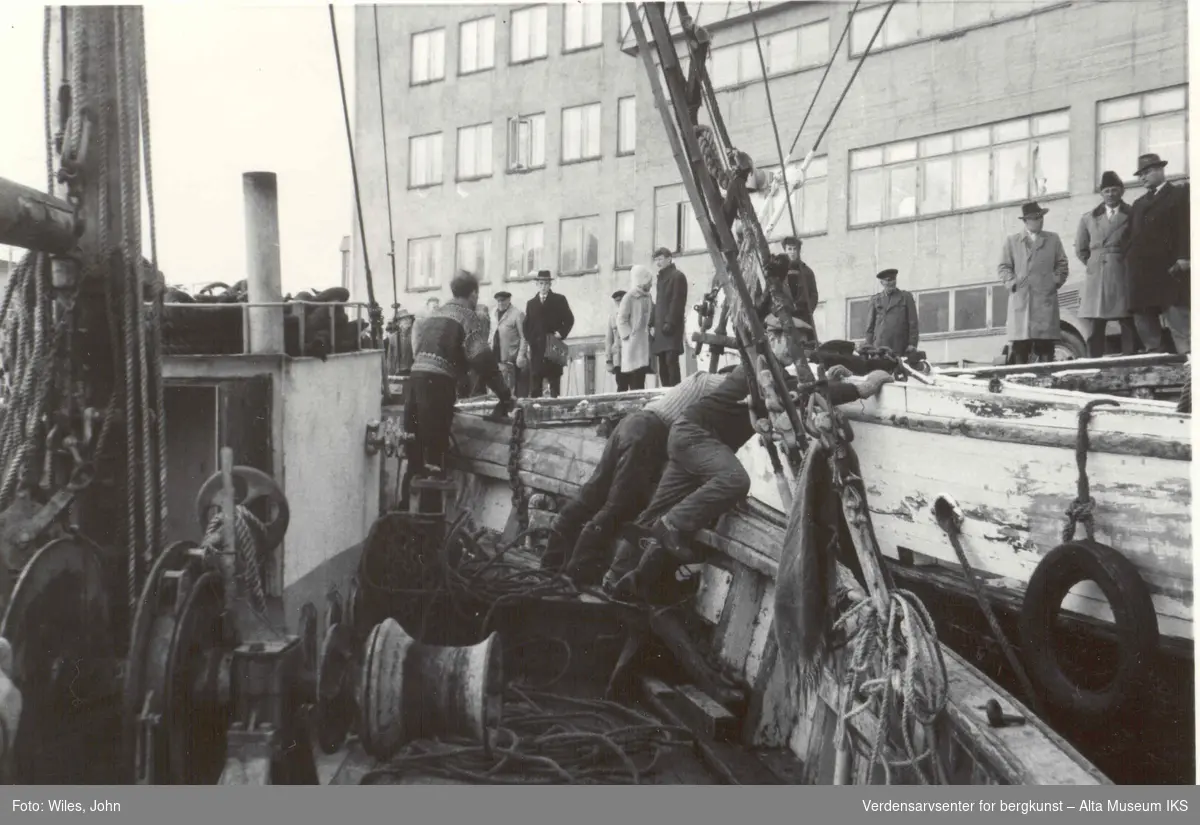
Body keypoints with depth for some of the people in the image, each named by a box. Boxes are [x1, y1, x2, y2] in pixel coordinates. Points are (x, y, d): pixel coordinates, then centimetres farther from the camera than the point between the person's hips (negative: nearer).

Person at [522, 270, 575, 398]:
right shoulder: (531, 303, 17)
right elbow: (527, 325, 16)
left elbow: (569, 320, 5)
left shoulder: (559, 300, 8)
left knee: (554, 377, -3)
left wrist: (561, 334, -8)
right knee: (535, 378, -4)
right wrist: (530, 339, 0)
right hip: (536, 347, 2)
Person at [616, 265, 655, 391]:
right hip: (633, 342, -6)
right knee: (634, 378, -9)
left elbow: (652, 317, 19)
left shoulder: (648, 297, 12)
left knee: (641, 374, 6)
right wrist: (629, 335, -14)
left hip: (645, 341, 7)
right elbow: (621, 319, -10)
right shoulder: (629, 297, -8)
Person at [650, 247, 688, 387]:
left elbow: (677, 302, -12)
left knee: (671, 360, -15)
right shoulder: (660, 278, 23)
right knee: (663, 363, 5)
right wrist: (653, 324, 12)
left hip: (671, 328, -8)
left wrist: (670, 323, -19)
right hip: (660, 328, 8)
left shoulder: (677, 276, -2)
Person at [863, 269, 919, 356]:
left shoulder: (906, 296, 13)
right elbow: (870, 324, 13)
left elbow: (913, 322, 8)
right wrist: (869, 345, 3)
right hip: (880, 347, 0)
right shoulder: (875, 299, 16)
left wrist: (912, 344, -1)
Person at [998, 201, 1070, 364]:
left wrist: (1056, 281, 1)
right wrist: (1013, 283, -4)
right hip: (1021, 300, -1)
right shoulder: (1011, 241, 13)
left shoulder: (1053, 239, 17)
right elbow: (1004, 267, 10)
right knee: (1020, 346, -6)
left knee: (1046, 345, -6)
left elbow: (1062, 264, 16)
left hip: (1046, 298, 1)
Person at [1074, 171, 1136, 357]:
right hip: (1097, 278, 2)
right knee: (1096, 328, -1)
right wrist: (1093, 265, 10)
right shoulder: (1088, 218, 13)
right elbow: (1080, 249, 18)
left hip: (1124, 277, -2)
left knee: (1128, 325, -3)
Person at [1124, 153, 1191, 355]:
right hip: (1141, 274, 6)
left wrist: (1183, 258, -15)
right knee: (1145, 327, 3)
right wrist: (1130, 260, 5)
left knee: (1181, 328, -10)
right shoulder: (1138, 204, 26)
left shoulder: (1181, 194, 8)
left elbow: (1187, 227, -4)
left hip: (1170, 271, -6)